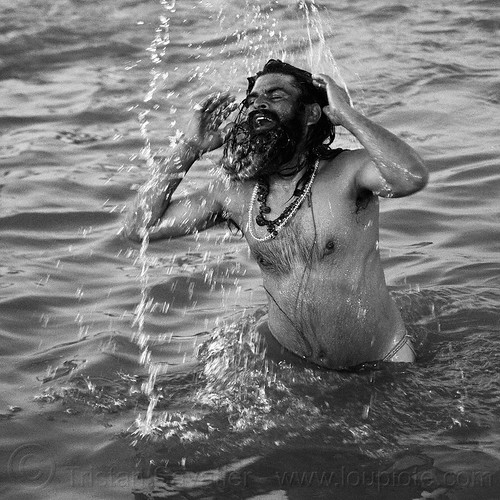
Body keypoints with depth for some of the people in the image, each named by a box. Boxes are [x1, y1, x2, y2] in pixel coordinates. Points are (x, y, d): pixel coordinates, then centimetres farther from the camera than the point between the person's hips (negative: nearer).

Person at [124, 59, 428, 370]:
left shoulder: (347, 172, -16)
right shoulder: (235, 192, -2)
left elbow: (412, 177, -38)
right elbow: (140, 226, 0)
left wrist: (346, 114, -26)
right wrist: (190, 147, -4)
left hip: (383, 361, -3)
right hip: (292, 367, 4)